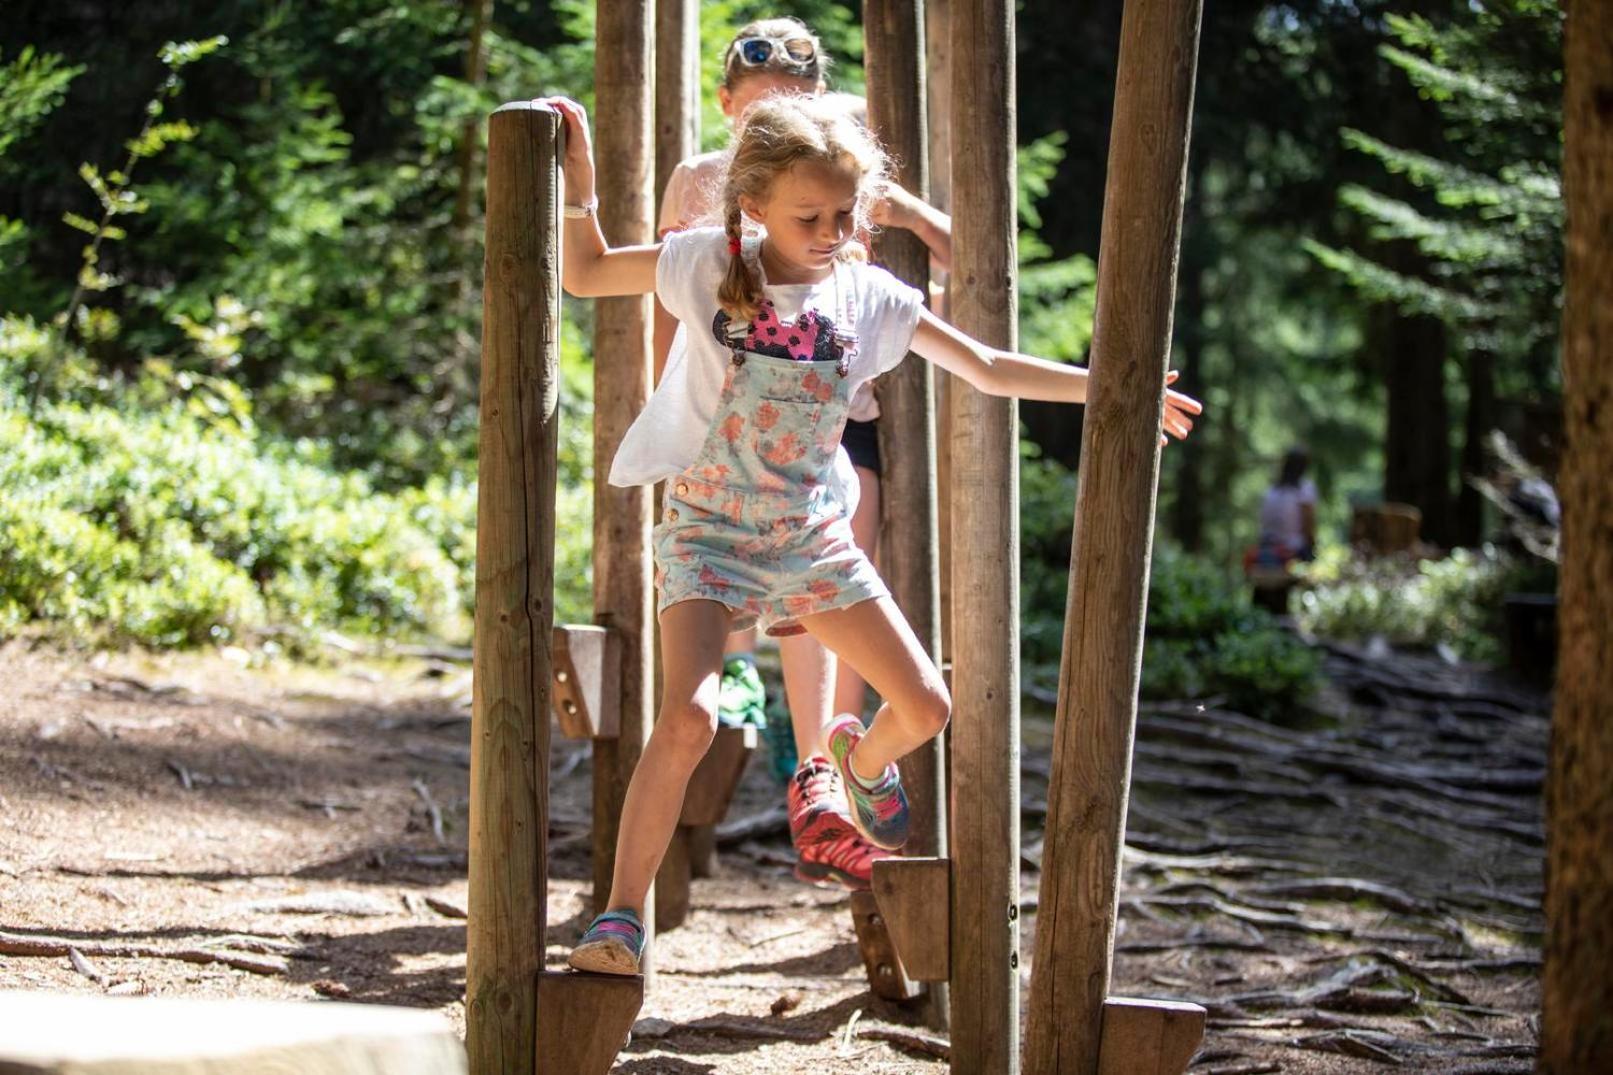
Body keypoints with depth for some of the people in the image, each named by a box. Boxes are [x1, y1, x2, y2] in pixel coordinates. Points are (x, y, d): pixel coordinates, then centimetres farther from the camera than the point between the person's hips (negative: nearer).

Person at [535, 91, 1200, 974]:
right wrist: (580, 183, -12)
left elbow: (987, 368, 9)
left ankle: (861, 758, 41)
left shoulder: (870, 297, 0)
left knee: (926, 708, 2)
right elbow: (585, 273, 3)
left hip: (813, 536, 4)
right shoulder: (710, 268, -7)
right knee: (689, 716, -26)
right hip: (709, 530, -4)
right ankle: (620, 918, -15)